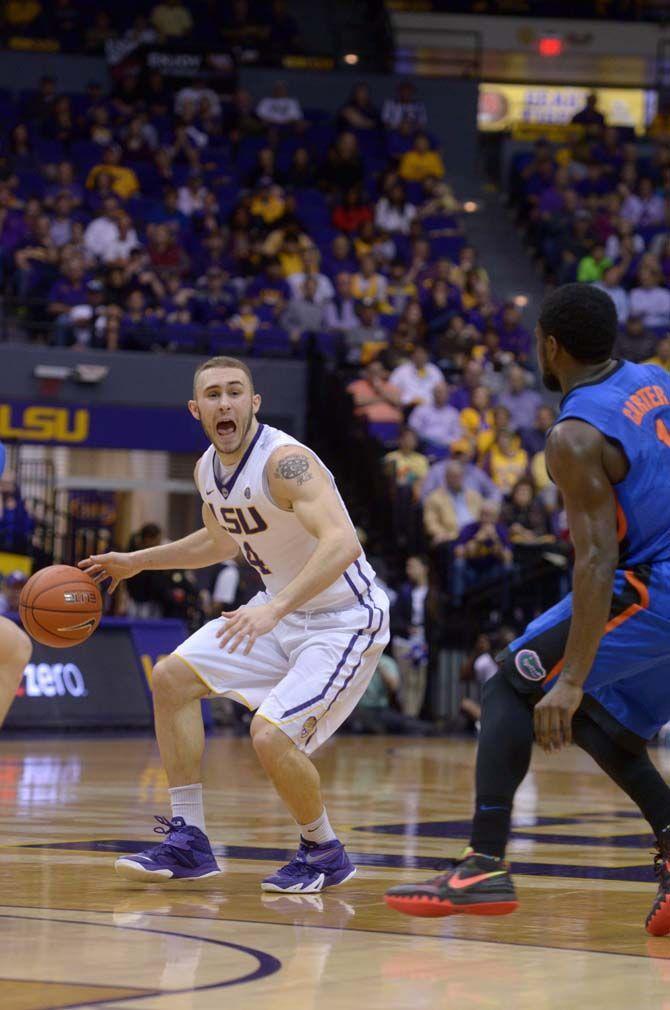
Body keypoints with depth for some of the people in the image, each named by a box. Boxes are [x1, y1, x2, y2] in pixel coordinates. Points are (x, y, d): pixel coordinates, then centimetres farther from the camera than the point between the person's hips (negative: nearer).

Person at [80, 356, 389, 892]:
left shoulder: (286, 461, -26)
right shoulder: (208, 470, 2)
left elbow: (342, 543, -40)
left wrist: (274, 609, -49)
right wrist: (136, 562, 23)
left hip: (344, 620, -9)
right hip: (282, 608, 9)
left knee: (271, 735, -23)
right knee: (172, 678, 5)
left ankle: (326, 853, 4)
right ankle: (189, 841, 10)